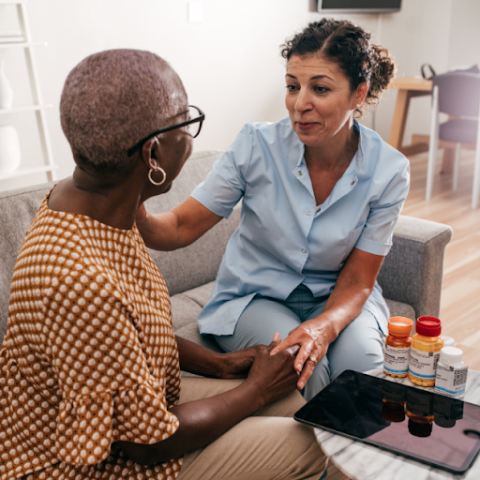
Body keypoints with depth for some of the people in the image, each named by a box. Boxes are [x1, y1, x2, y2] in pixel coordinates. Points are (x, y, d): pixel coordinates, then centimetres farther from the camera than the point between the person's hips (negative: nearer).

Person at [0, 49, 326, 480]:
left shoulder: (90, 203, -7)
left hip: (139, 398, 8)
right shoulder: (81, 281, -37)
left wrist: (216, 363, 3)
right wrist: (256, 391, -11)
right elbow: (150, 444, -24)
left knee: (296, 401, 7)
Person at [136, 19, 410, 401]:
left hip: (333, 298, 1)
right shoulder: (257, 145, -17)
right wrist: (139, 219, -38)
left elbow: (356, 281, -11)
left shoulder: (388, 171, -15)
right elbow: (182, 227, -14)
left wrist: (324, 326, -33)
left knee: (360, 358, -30)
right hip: (253, 295, 0)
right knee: (302, 369, -30)